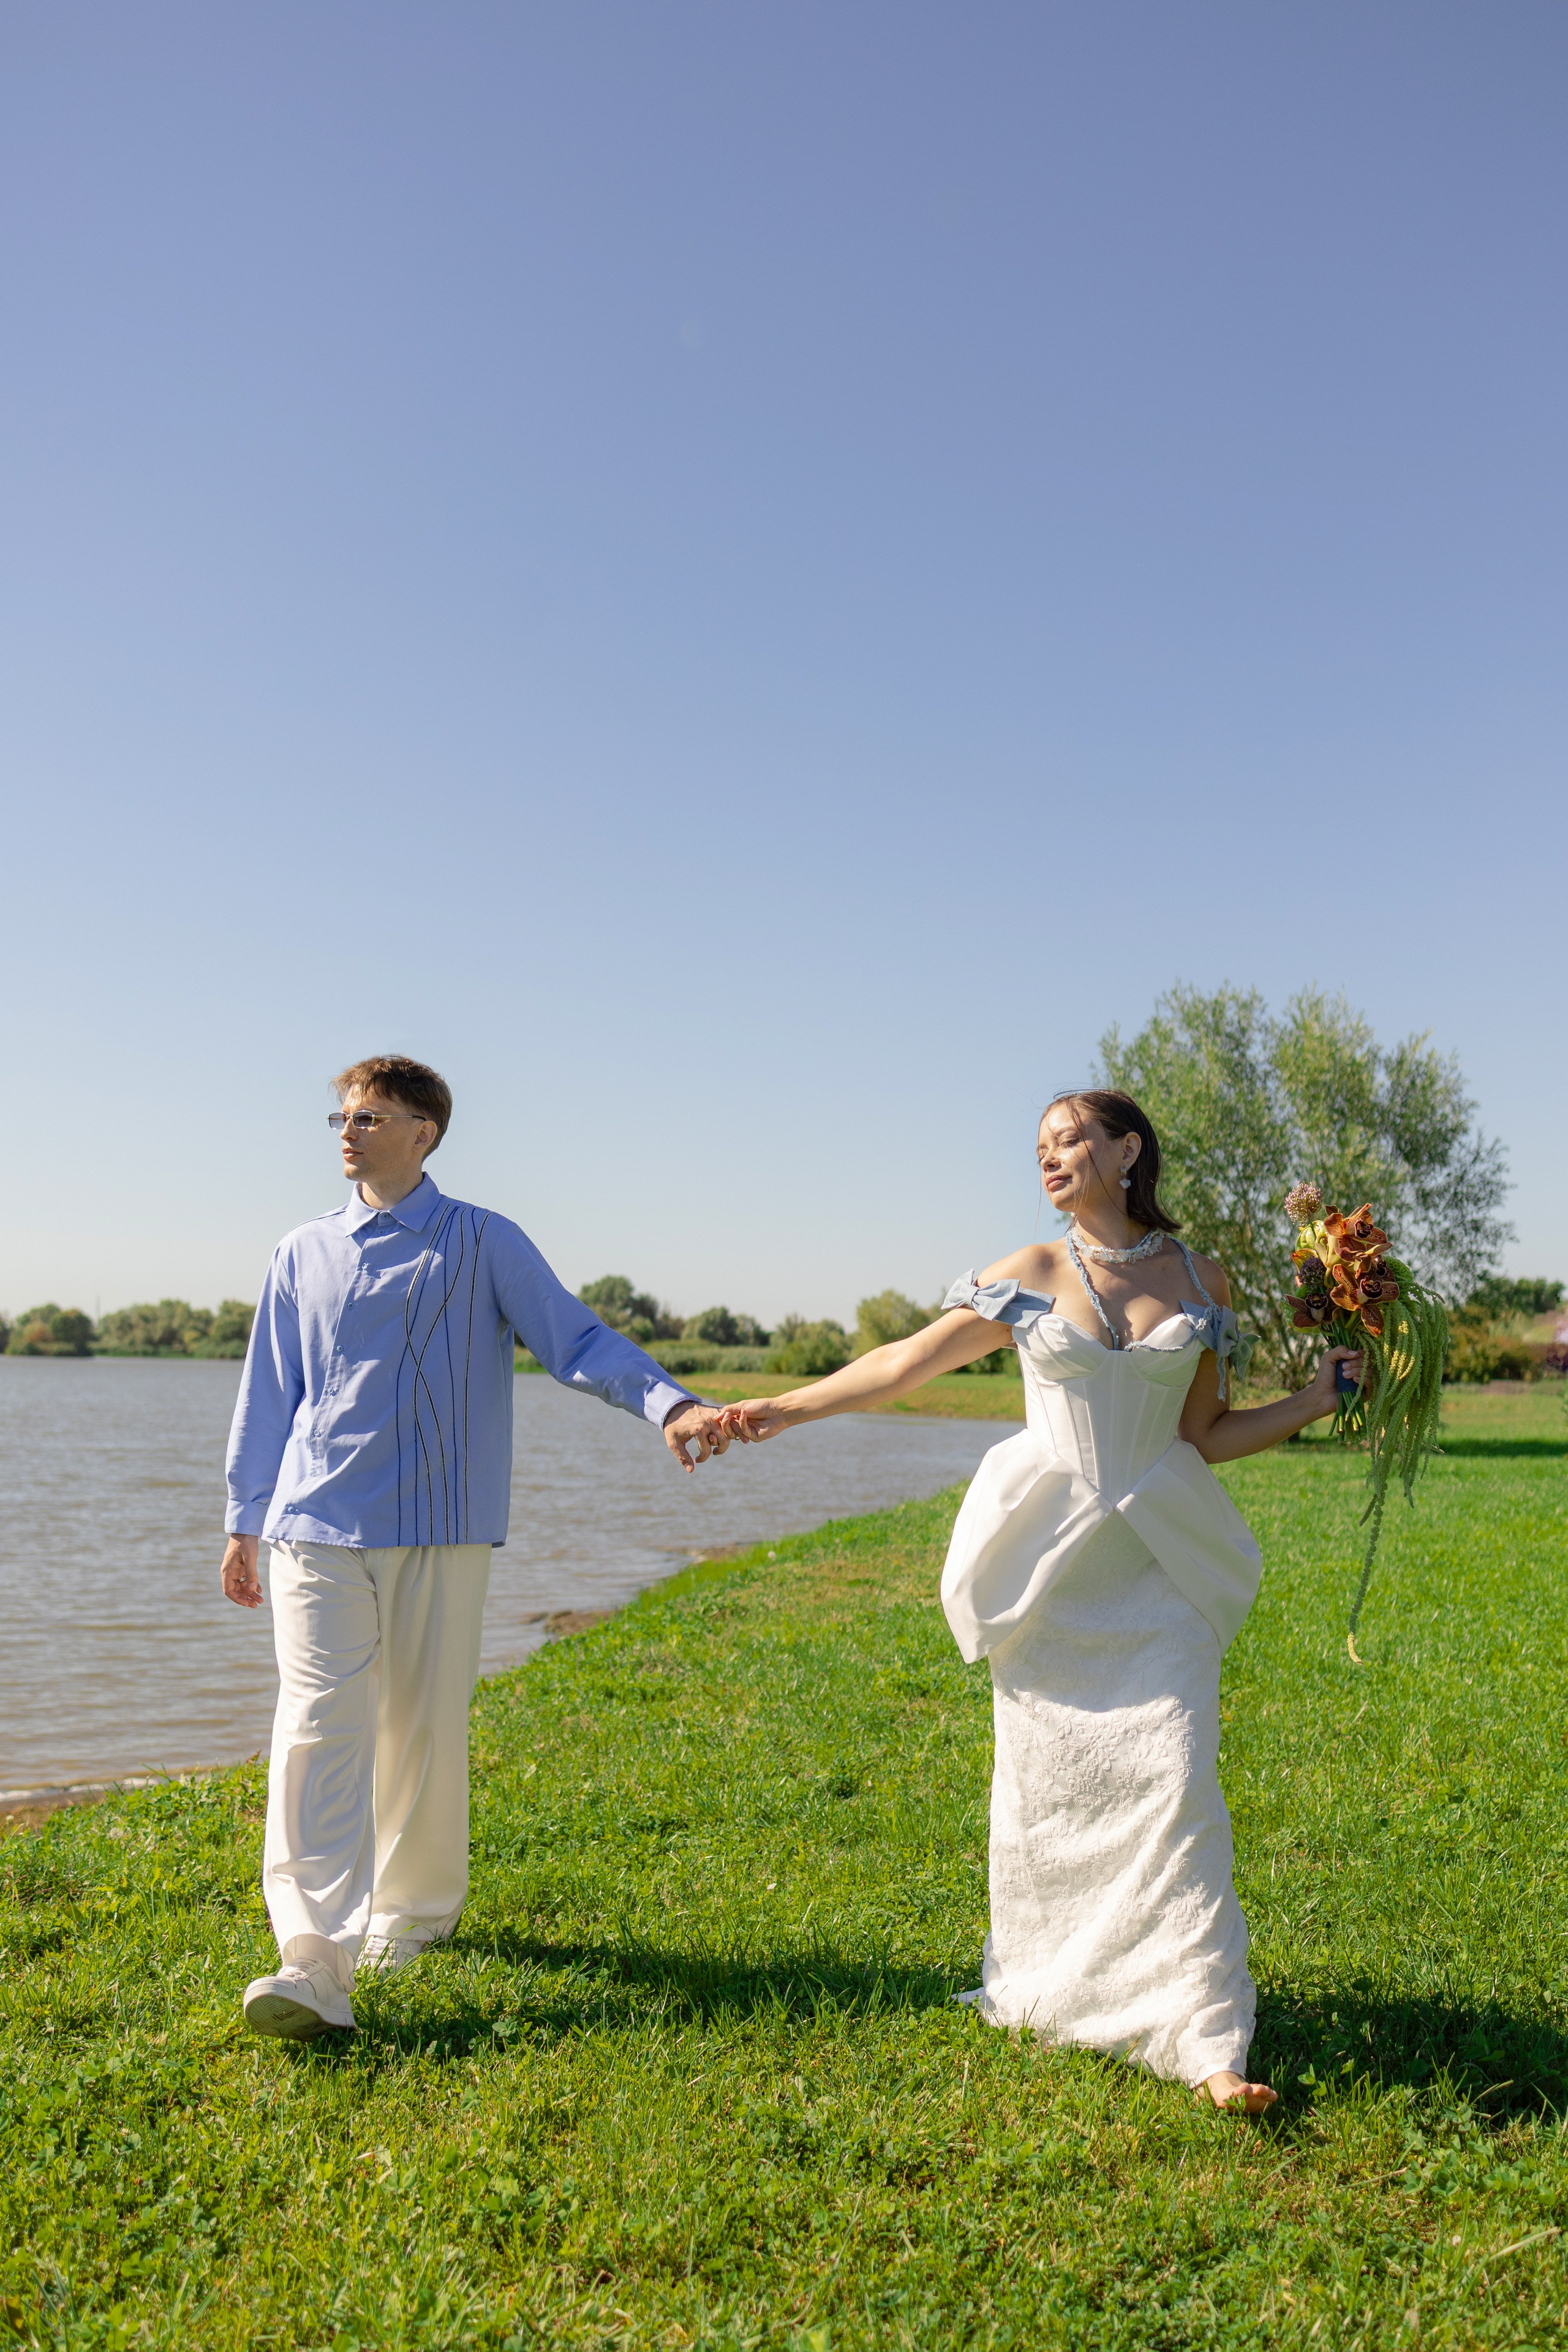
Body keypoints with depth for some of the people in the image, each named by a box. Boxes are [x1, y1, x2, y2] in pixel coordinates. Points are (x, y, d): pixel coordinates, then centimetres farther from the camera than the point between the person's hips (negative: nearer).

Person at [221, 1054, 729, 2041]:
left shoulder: (484, 1245, 2)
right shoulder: (302, 1255, 11)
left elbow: (577, 1339, -4)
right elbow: (269, 1394, 17)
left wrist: (673, 1405, -19)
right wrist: (246, 1519, 19)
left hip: (439, 1525, -1)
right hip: (318, 1526, 2)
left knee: (426, 1727, 7)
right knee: (319, 1723, -9)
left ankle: (414, 1906, 29)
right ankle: (314, 1960, -11)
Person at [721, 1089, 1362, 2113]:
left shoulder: (1203, 1281, 6)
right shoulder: (1030, 1276, 3)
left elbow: (1204, 1437, 10)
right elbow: (911, 1359, 3)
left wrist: (1323, 1396, 2)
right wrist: (785, 1408, -1)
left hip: (1157, 1561, 0)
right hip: (1051, 1557, 0)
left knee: (1174, 1777, -8)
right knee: (1045, 1777, 6)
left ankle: (1207, 2038, -2)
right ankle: (1047, 1989, 26)